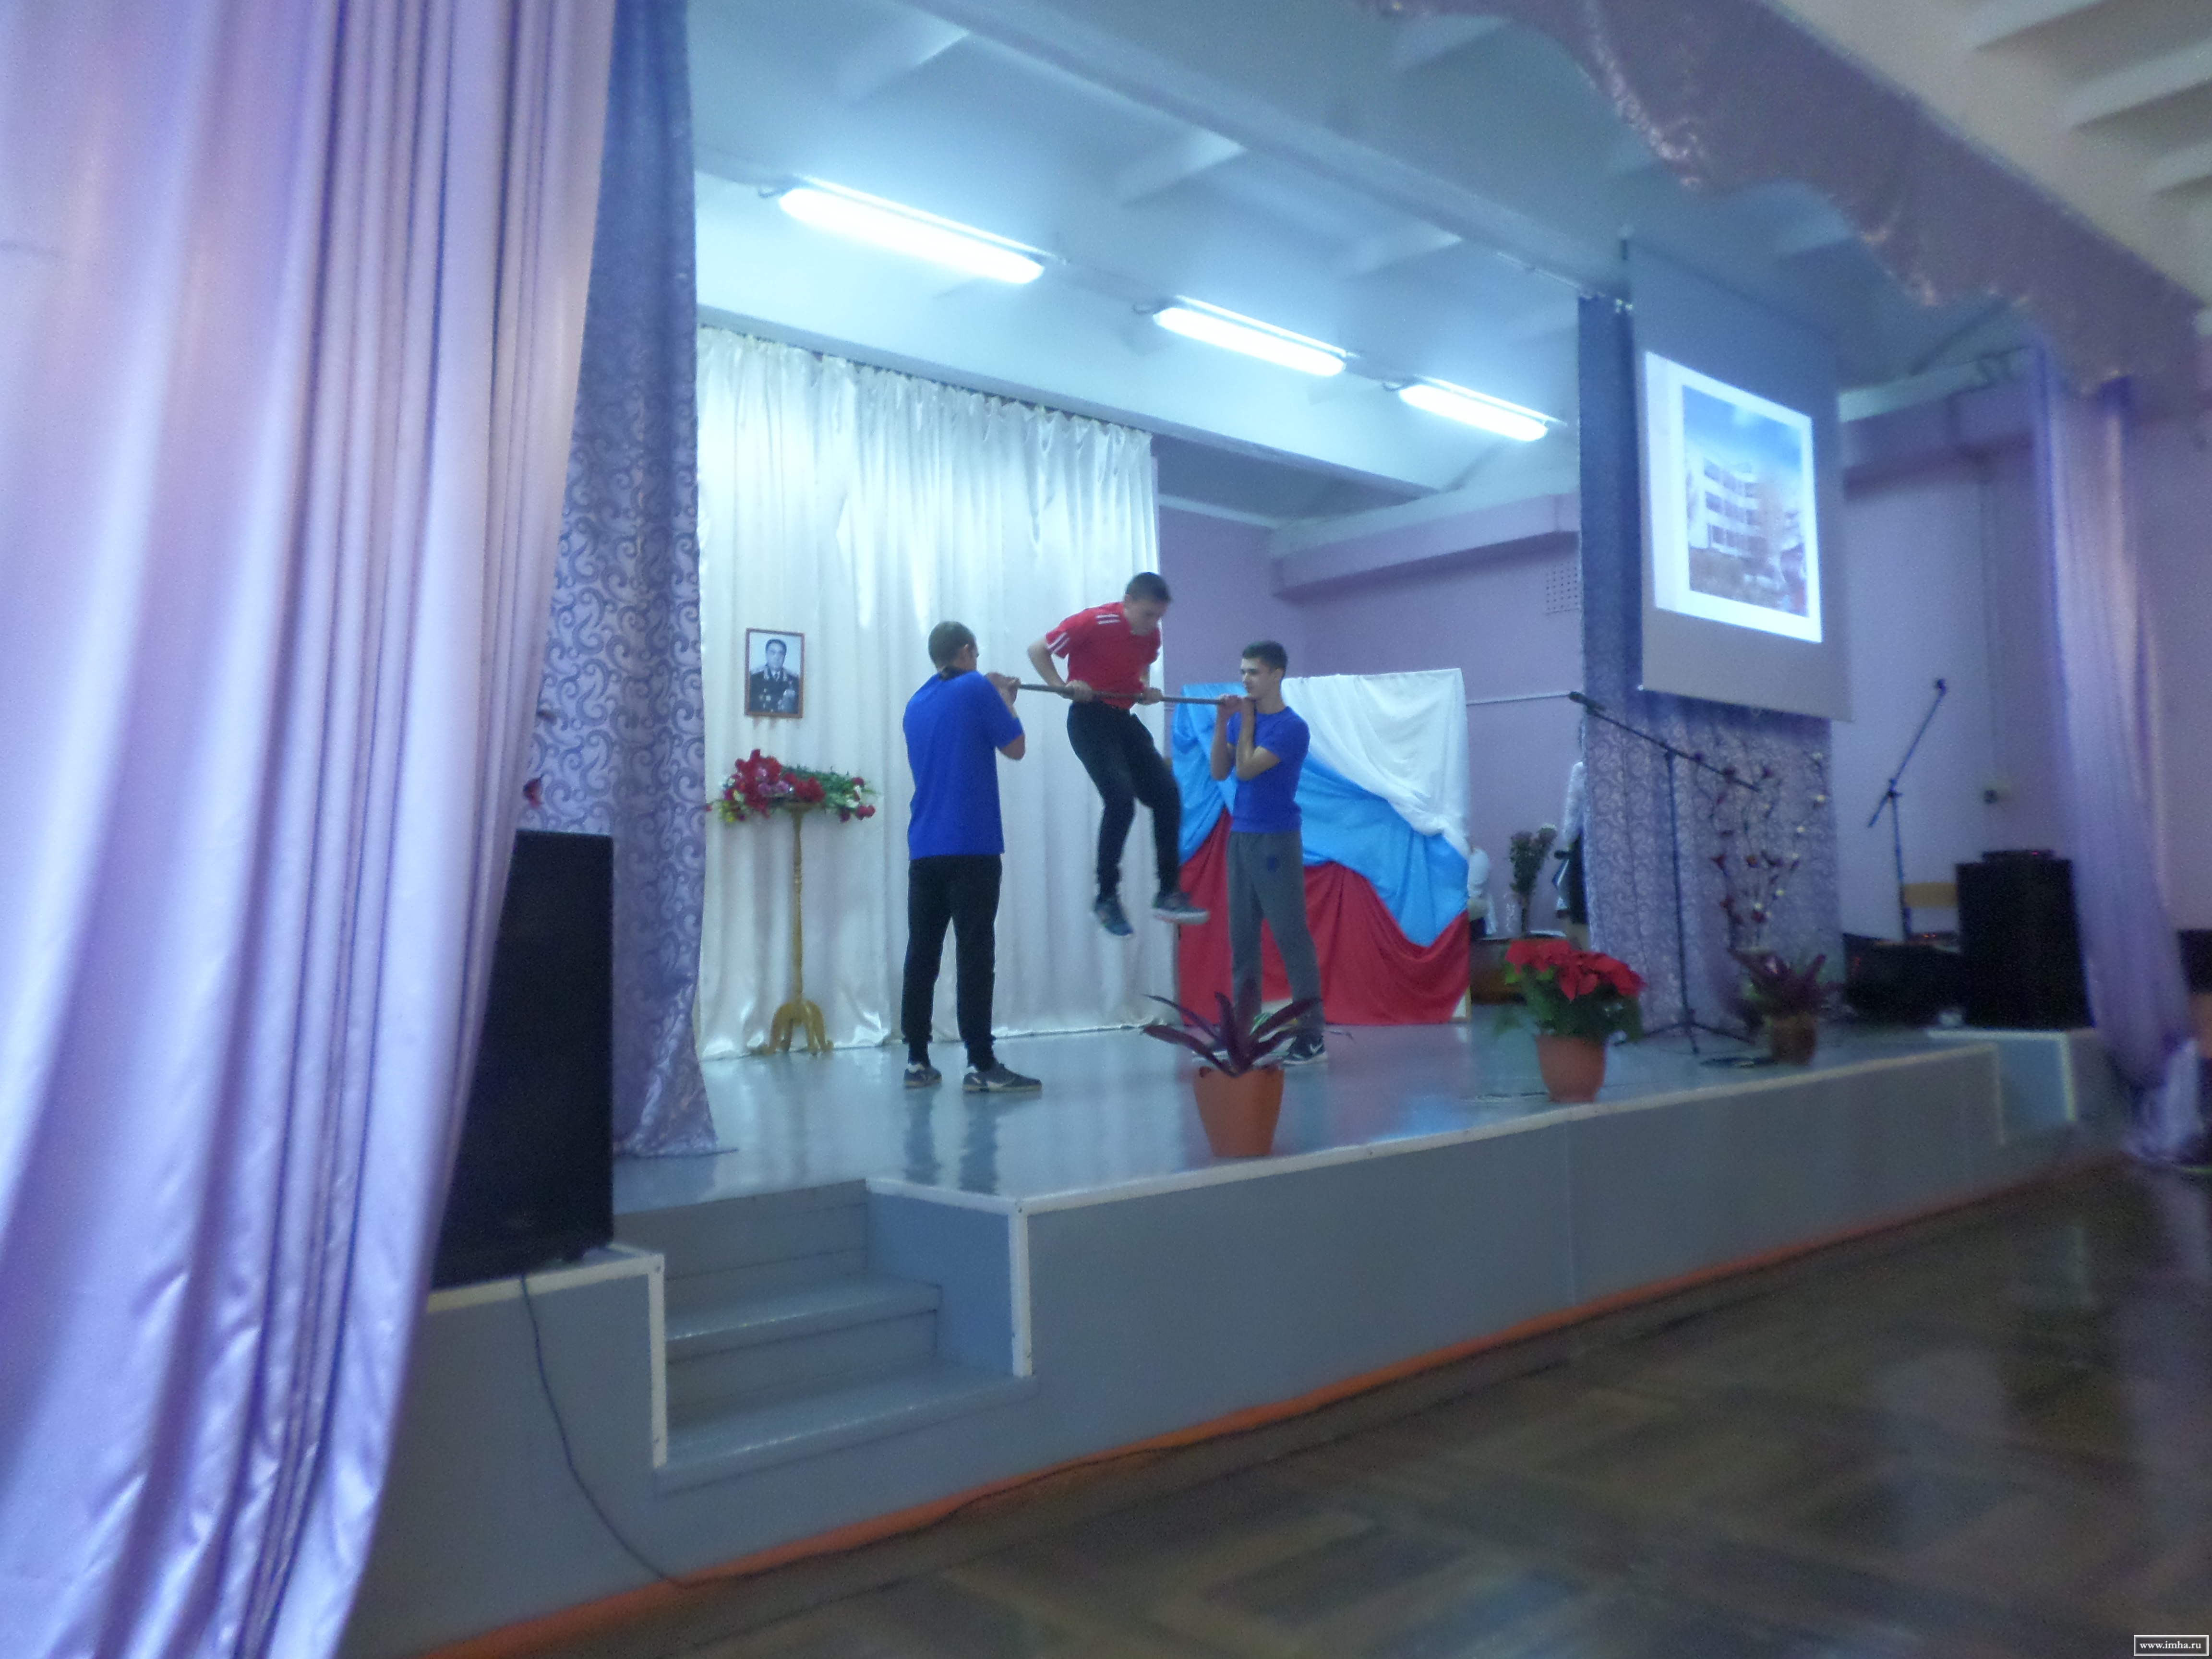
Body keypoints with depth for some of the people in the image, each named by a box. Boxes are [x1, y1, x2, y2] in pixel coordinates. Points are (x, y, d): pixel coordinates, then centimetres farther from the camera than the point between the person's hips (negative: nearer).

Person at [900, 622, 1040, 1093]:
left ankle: (917, 1060, 9)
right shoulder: (978, 689, -4)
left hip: (924, 849, 6)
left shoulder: (917, 703, 15)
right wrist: (1005, 697, 14)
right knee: (975, 954, -7)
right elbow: (1015, 748, 1)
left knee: (922, 954, 7)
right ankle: (981, 1066, -9)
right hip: (972, 847, -6)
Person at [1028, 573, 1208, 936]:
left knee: (1167, 796, 0)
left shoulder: (1151, 634, 1)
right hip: (1090, 718, -7)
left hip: (1124, 719, 7)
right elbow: (1038, 651, -10)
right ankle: (1106, 898, -9)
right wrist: (1064, 687, -22)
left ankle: (1168, 893, 9)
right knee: (1121, 799, -22)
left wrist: (1146, 687, 3)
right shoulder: (1093, 622, -18)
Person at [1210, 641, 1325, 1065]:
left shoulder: (1291, 727, -10)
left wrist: (1246, 720, -6)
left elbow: (1246, 768, -17)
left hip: (1276, 841, -7)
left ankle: (1311, 1037, -3)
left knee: (1291, 936, -6)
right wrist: (1222, 721, -4)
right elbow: (1219, 771, 4)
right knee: (1241, 936, 9)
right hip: (1241, 837, 7)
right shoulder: (1242, 718, 11)